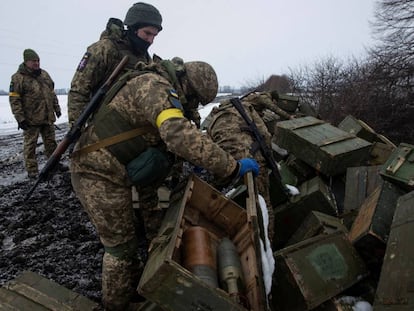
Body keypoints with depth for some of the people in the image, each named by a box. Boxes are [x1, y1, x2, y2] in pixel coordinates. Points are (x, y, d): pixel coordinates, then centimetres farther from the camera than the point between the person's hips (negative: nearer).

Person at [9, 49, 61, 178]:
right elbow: (14, 99, -12)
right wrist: (20, 118, -16)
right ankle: (32, 170, 10)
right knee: (30, 145, 2)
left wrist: (56, 108, 17)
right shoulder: (18, 77, -9)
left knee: (51, 142, 14)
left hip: (48, 117, 6)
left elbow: (52, 93, 20)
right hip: (31, 120, -6)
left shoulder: (44, 74, 11)